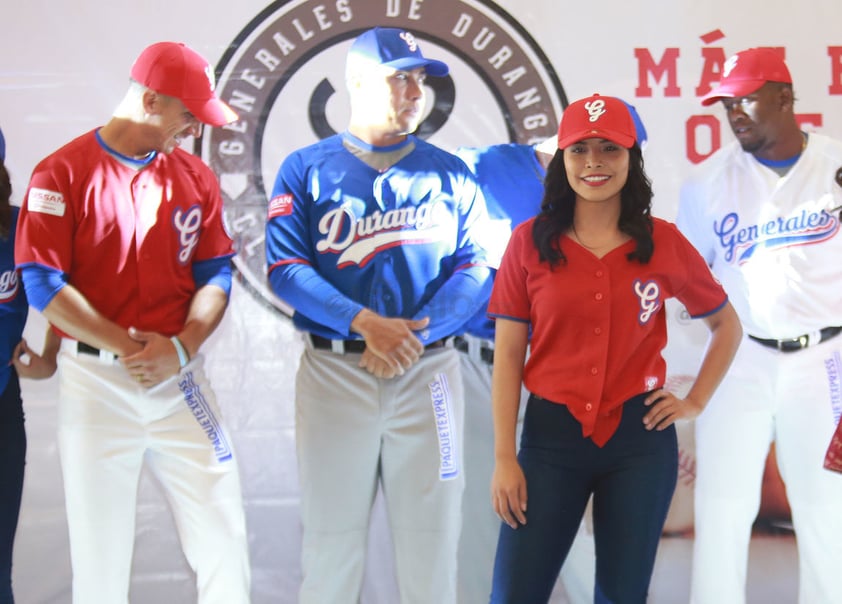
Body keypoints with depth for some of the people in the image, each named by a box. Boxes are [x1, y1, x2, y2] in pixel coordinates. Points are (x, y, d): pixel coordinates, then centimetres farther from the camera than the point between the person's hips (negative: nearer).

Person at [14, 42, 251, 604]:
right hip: (95, 379, -3)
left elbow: (216, 274, 6)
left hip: (180, 377, 3)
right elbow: (43, 284, -9)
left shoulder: (196, 176, 8)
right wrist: (125, 346, -14)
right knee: (99, 545, 5)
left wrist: (181, 347, -11)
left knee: (222, 531, 0)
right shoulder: (63, 173, -5)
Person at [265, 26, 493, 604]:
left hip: (427, 372, 1)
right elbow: (286, 268, -5)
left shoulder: (450, 174, 10)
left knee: (431, 536, 2)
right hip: (334, 372, -1)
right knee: (332, 538, 5)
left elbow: (475, 269, 1)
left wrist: (414, 334, -14)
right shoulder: (307, 168, 5)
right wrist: (365, 323, -18)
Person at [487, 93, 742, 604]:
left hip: (641, 437, 1)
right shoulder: (531, 241, -2)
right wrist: (504, 458, -5)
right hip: (551, 434, 0)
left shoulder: (665, 242, 1)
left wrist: (696, 402, 4)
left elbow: (727, 325, 15)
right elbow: (508, 355, -1)